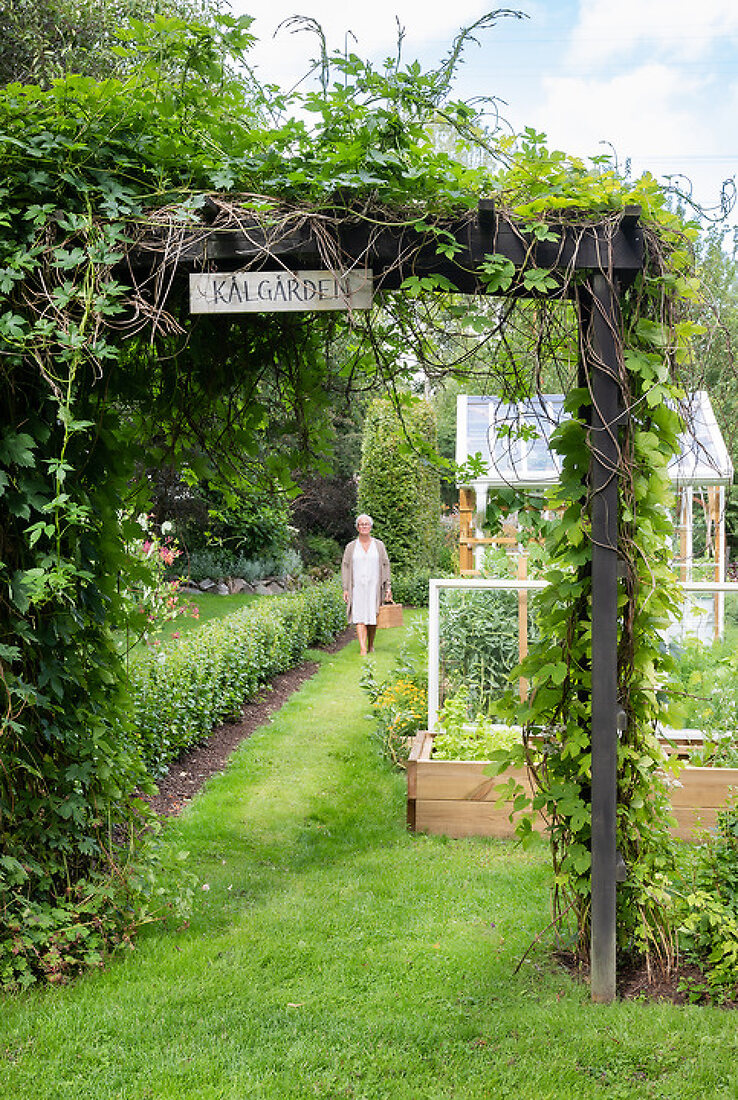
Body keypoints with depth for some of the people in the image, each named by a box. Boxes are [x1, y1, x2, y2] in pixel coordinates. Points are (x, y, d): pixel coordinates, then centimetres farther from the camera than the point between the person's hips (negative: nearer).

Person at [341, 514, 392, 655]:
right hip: (357, 588, -1)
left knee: (373, 618, 5)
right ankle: (363, 649, -17)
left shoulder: (379, 545, 8)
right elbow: (345, 567, 7)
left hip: (374, 587, 1)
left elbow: (385, 565, 8)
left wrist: (388, 587, 1)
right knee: (359, 617, -11)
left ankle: (371, 645, 23)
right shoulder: (351, 547, 7)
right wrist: (345, 589, 0)